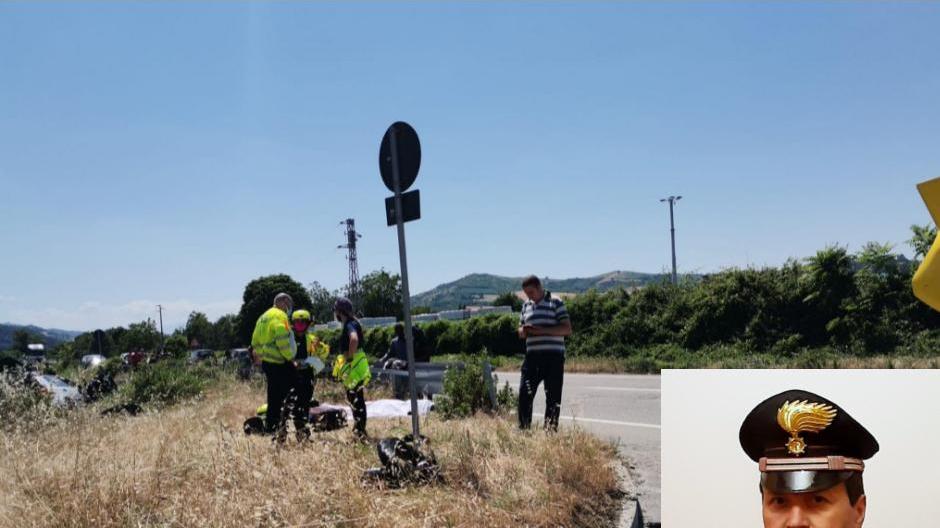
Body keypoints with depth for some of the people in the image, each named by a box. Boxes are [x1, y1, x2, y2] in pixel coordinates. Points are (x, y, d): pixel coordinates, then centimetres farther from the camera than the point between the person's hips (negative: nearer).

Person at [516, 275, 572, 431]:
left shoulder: (555, 303, 0)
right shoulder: (526, 306, 17)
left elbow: (567, 329, -8)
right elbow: (521, 331, 23)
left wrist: (541, 330, -17)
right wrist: (523, 331, -2)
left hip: (553, 356, -5)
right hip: (532, 356, 5)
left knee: (553, 396, -1)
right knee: (524, 393, 0)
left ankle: (551, 428, 7)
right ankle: (524, 428, 9)